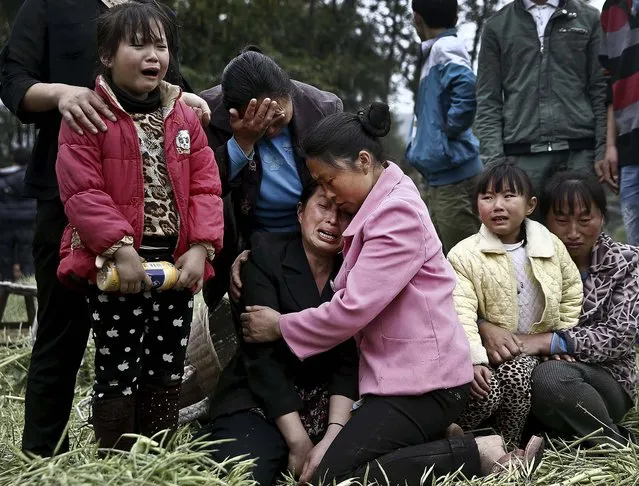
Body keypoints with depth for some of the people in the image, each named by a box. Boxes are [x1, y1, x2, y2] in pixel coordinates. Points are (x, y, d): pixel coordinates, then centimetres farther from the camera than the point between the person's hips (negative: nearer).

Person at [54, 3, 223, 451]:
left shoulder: (184, 116, 9)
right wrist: (119, 248, -21)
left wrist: (201, 246, -7)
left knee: (168, 370, 12)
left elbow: (206, 186, 6)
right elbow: (81, 191, -14)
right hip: (115, 265, -5)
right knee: (118, 370, 2)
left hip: (177, 262, 5)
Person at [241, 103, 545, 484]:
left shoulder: (398, 214, -17)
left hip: (423, 380, -10)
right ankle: (440, 439, 12)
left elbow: (353, 309, -22)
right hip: (399, 373, 10)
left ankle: (478, 454, -10)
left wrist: (279, 327, -8)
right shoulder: (378, 206, 14)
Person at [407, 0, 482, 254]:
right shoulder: (436, 52, 17)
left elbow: (466, 87, -28)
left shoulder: (445, 49, -10)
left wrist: (450, 128, -17)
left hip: (453, 174, -10)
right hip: (442, 174, 10)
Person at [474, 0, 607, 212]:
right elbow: (488, 101, 7)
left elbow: (601, 92, 7)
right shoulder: (497, 26, 12)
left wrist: (604, 153, -3)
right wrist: (494, 160, -5)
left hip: (580, 152, 0)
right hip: (522, 155, 0)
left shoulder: (589, 18, 11)